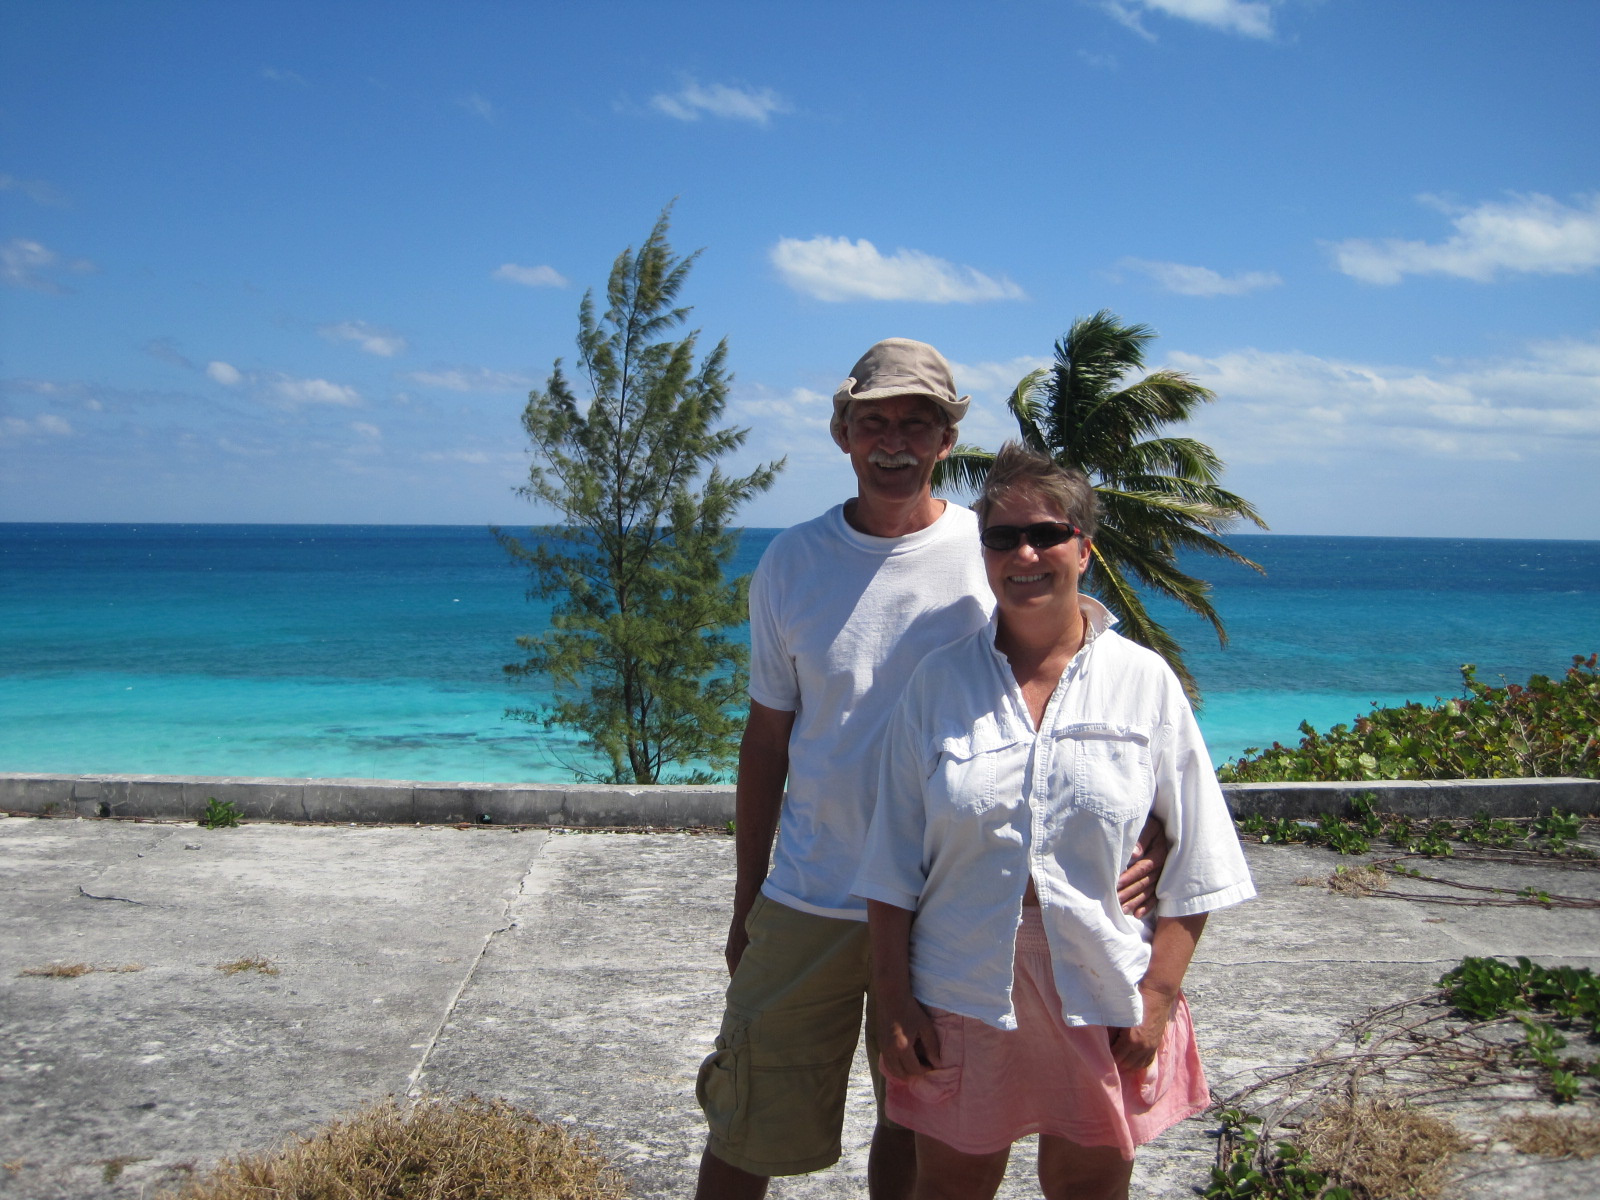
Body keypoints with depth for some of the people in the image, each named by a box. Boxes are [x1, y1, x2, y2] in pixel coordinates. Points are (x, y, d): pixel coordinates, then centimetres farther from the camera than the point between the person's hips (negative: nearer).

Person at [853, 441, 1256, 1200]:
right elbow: (894, 864, 1)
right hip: (961, 995, 0)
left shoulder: (1145, 682, -1)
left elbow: (1193, 861, 0)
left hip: (1102, 1003, 0)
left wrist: (1158, 994, -5)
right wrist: (892, 1001, -3)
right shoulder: (938, 682, 0)